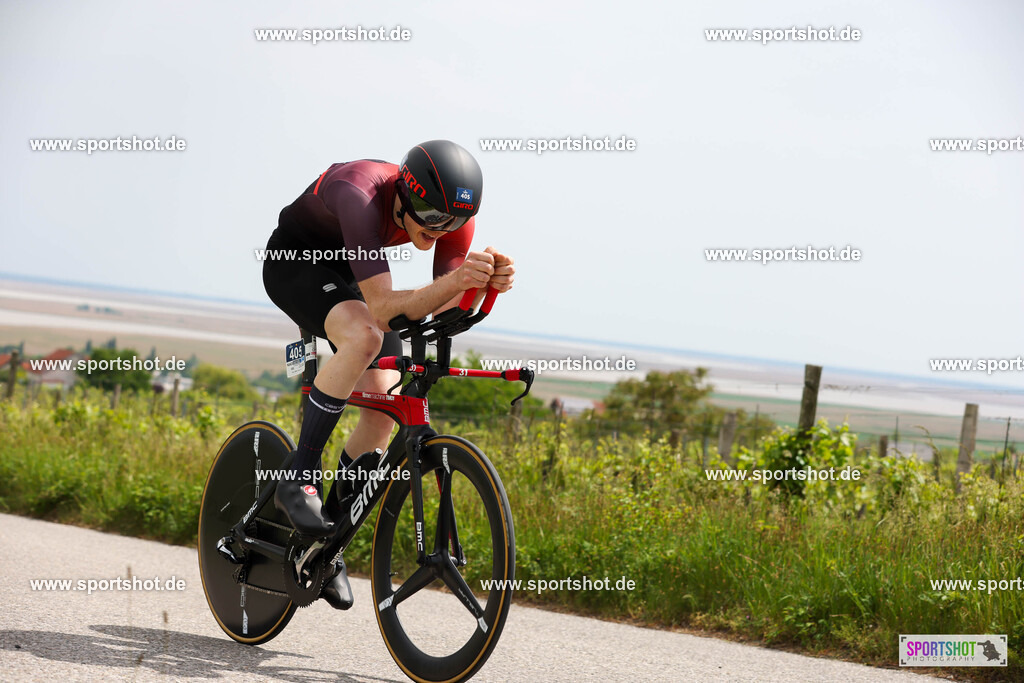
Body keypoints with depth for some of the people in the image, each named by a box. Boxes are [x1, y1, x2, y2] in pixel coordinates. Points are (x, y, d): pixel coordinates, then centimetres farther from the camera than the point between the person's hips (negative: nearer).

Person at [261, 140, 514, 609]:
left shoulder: (452, 212, -23)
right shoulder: (362, 196, -40)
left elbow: (443, 309, -21)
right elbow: (382, 309, -45)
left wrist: (484, 283, -42)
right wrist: (454, 281, -59)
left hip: (349, 272, 6)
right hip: (294, 260, -6)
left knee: (384, 408, -6)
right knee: (363, 337, -36)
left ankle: (329, 537, 11)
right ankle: (299, 479, -24)